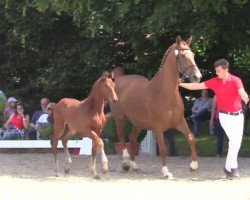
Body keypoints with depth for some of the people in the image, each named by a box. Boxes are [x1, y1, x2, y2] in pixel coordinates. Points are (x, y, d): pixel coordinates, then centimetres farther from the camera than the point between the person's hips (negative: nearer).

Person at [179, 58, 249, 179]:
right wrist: (180, 84, -3)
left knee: (237, 142, 8)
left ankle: (229, 167, 23)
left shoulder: (236, 80, -11)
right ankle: (233, 167, -5)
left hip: (238, 115, 1)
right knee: (234, 140, -15)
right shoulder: (214, 82, -3)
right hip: (225, 115, -1)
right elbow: (197, 86, 2)